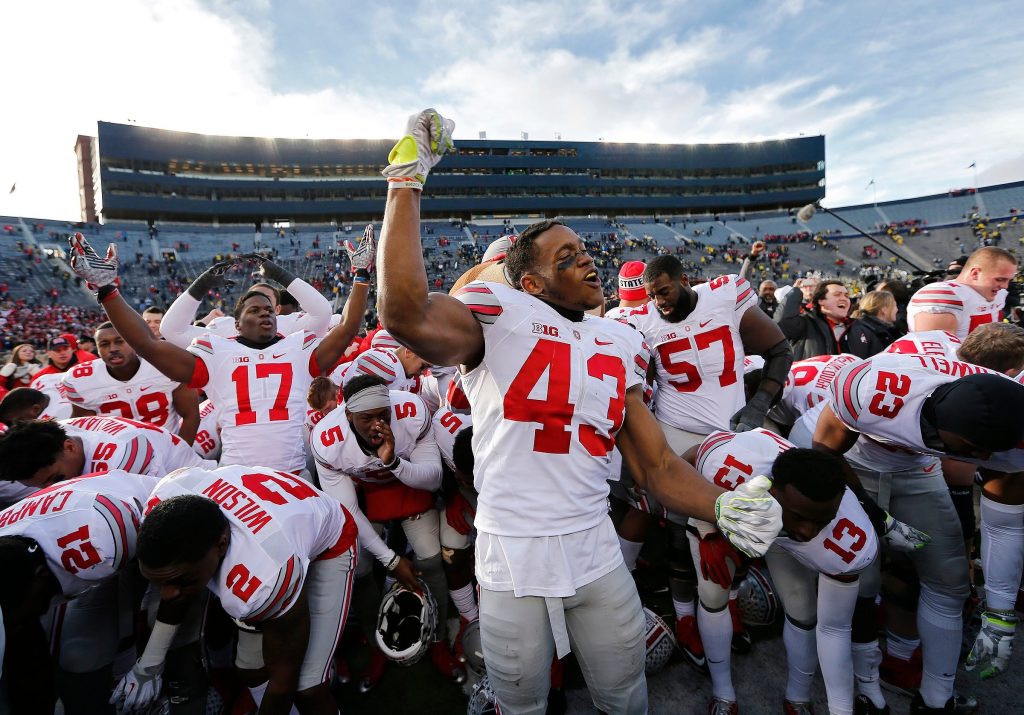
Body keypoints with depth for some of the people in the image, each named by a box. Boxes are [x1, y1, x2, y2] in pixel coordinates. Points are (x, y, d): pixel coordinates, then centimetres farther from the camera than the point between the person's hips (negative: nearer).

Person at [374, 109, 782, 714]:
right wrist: (407, 178, -25)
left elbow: (656, 464, 6)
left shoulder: (619, 345, 6)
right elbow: (407, 313, -32)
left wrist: (722, 506, -12)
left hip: (596, 551, 4)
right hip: (512, 560, -3)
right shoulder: (499, 318, -10)